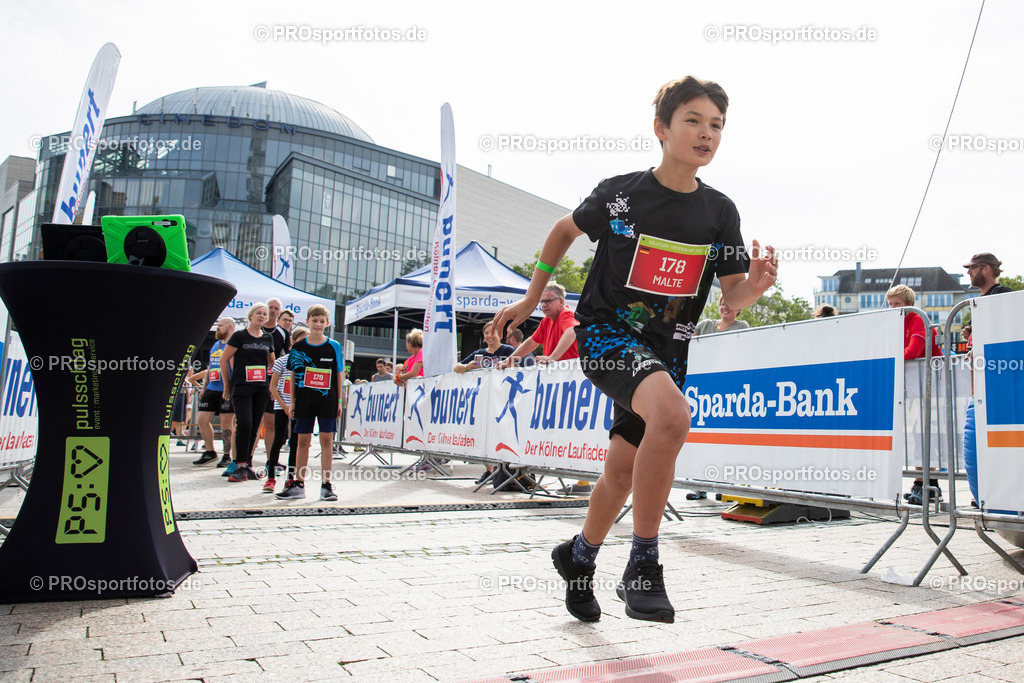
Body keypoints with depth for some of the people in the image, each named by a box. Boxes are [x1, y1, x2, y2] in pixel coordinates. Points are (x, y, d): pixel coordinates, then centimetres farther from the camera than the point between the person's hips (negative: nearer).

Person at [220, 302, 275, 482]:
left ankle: (247, 464, 14)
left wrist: (272, 383, 17)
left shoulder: (268, 338, 12)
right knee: (244, 425, -14)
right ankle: (241, 466, -8)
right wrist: (227, 384, 2)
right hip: (242, 387, -4)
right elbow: (224, 359, 1)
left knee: (254, 428, 6)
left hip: (262, 389, 5)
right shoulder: (240, 336, -1)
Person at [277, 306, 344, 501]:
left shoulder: (334, 346, 1)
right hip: (304, 400, 1)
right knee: (303, 440, 7)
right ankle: (298, 484, 15)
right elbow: (294, 375, 7)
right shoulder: (298, 347, 4)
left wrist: (339, 401, 1)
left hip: (327, 401, -1)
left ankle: (326, 485, 6)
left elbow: (339, 375, 4)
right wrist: (292, 402, 3)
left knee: (327, 440, 0)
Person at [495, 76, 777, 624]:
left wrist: (756, 284, -23)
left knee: (622, 473, 12)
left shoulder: (720, 212, 0)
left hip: (665, 349, 5)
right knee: (671, 413, -34)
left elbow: (733, 298, 1)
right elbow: (565, 229, 10)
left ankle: (579, 557, 40)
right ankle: (643, 563, -19)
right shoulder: (620, 193, -8)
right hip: (606, 332, -4)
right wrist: (531, 298, 11)